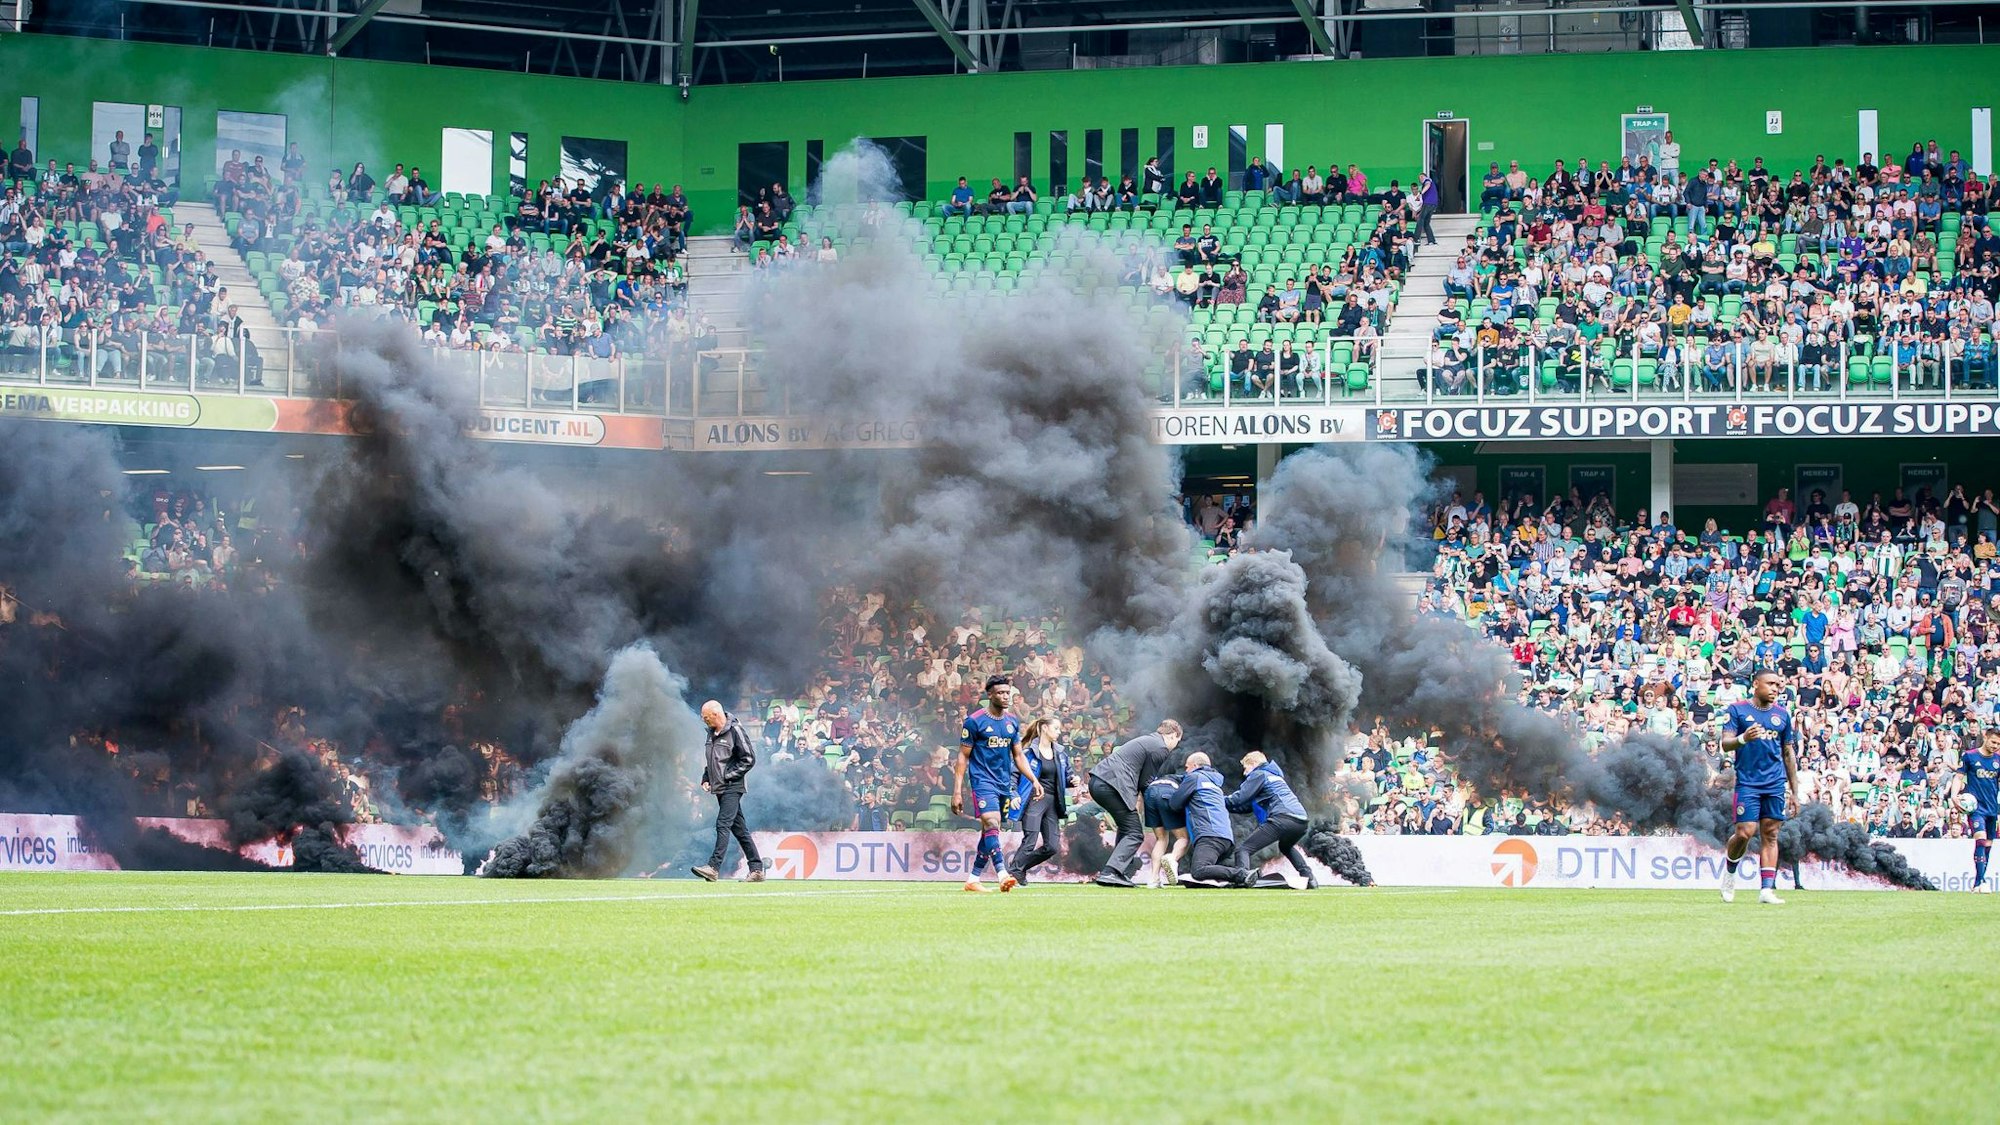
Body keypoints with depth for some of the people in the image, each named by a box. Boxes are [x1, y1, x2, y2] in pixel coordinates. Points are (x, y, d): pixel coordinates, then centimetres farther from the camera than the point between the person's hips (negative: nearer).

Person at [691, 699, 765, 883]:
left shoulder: (735, 731, -11)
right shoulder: (712, 733, 14)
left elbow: (749, 760, -13)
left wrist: (728, 775, -14)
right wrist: (706, 778, 12)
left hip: (732, 788, -9)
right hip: (720, 789, 9)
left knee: (723, 825, -17)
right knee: (739, 828, 9)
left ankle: (714, 867, -25)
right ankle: (756, 869, 12)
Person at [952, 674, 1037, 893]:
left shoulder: (1012, 722, 11)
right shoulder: (974, 721, -6)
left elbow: (1018, 756, 18)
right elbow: (963, 757, -4)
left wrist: (1034, 780, 6)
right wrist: (957, 791, -8)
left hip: (1004, 784, 6)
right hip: (983, 782, -6)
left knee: (989, 833, 7)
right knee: (992, 825, -22)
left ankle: (973, 879, 15)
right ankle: (1002, 875, -34)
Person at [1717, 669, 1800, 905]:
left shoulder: (1782, 715, 13)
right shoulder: (1737, 710, 1)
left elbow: (1789, 753, 18)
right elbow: (1725, 744, -5)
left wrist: (1795, 790, 16)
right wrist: (1743, 738, -27)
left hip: (1775, 785, 4)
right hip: (1748, 782, -4)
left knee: (1770, 835, 0)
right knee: (1745, 832, -11)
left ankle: (1767, 889, -2)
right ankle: (1730, 869, 18)